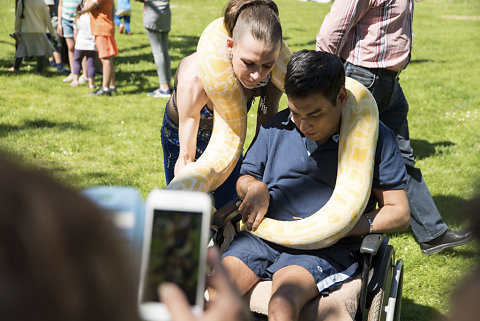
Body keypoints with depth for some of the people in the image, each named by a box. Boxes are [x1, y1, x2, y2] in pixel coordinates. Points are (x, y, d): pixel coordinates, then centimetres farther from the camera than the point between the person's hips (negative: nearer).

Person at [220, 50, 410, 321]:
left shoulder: (373, 136, -1)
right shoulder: (277, 127, 10)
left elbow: (399, 213, 0)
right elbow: (245, 179, 23)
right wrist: (255, 188, -4)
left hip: (326, 249, -4)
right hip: (264, 236, 4)